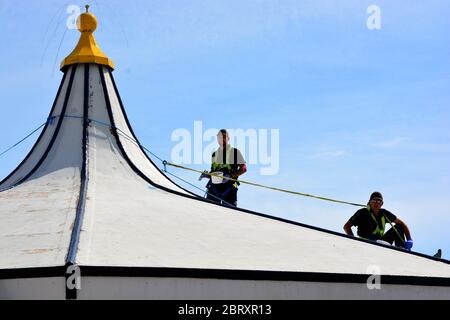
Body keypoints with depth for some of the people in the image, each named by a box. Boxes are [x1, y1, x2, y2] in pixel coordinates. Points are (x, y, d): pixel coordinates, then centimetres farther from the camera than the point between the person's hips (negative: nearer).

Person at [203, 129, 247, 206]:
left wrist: (231, 175, -14)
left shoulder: (235, 152, 7)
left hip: (229, 186, -4)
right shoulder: (214, 154, 22)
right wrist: (207, 175, 5)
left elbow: (243, 168, 1)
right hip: (214, 185, 4)